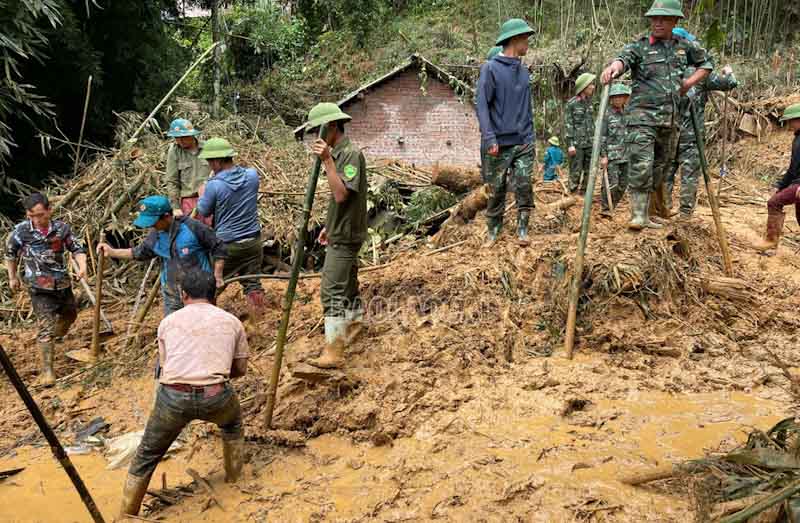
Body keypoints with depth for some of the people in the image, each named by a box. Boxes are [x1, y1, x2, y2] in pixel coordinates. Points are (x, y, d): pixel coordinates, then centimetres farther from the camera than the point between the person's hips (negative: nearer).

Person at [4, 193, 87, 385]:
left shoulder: (61, 228, -6)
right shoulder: (21, 230, -9)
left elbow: (77, 248, 0)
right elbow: (10, 253, 8)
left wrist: (82, 266, -20)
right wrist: (12, 277, 16)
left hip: (63, 283, 4)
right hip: (39, 288, -4)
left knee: (70, 315, 26)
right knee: (46, 328, -10)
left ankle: (57, 337, 57)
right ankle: (47, 370, -3)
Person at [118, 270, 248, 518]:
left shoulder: (168, 322, 17)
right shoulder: (231, 321, 16)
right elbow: (240, 369, 22)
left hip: (173, 396, 0)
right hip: (215, 397, 0)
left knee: (146, 457, 21)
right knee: (232, 424, 36)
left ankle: (126, 516, 28)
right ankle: (234, 479, 45)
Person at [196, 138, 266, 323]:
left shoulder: (214, 185, -19)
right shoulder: (252, 176, -5)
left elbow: (203, 212, -3)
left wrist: (201, 195, 17)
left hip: (226, 245, -4)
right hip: (253, 241, 4)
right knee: (253, 284, 10)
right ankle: (257, 324, 14)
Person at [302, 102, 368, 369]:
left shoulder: (351, 154, -18)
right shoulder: (337, 153, 12)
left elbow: (341, 194, -29)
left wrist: (327, 161, -31)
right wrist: (329, 226, 24)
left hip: (345, 235, -10)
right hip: (340, 232, 10)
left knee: (332, 290, -12)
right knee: (346, 281, 23)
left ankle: (333, 351, -11)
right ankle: (355, 322, 42)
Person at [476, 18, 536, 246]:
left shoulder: (523, 71, 13)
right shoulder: (491, 69, -5)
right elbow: (482, 106, -9)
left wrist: (531, 137, 15)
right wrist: (490, 139, -17)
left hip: (523, 142, 4)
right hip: (501, 143, -4)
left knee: (524, 186, -2)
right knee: (497, 190, 4)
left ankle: (522, 229, 9)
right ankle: (493, 229, 19)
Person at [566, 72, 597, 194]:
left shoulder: (589, 102, 12)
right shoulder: (572, 103, -7)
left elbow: (592, 123, 17)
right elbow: (568, 125, -9)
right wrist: (570, 144, -14)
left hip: (590, 144, 6)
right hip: (577, 143, -6)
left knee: (589, 171, 8)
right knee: (576, 172, -4)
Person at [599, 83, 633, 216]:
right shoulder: (606, 115, -3)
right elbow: (602, 136, -6)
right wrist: (603, 155, -12)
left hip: (625, 155, 5)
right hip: (611, 154, -5)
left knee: (623, 184, 7)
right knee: (612, 183, -11)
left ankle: (612, 207, 18)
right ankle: (605, 208, -1)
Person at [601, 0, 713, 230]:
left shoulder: (684, 46, 11)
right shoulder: (639, 47, -2)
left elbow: (706, 64, 26)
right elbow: (623, 59, -24)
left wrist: (689, 82, 8)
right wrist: (613, 67, -48)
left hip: (671, 119, 5)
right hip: (642, 116, -5)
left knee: (661, 167, 13)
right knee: (641, 167, -14)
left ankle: (655, 205, 27)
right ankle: (638, 216, -9)